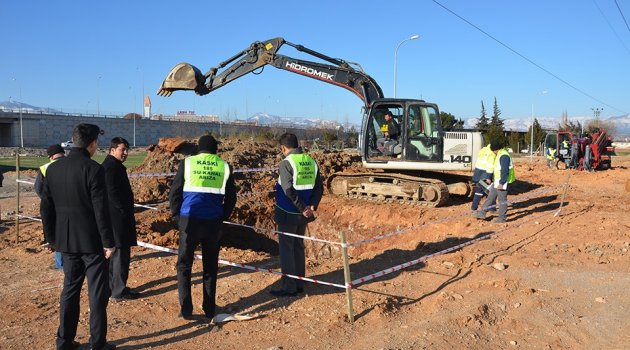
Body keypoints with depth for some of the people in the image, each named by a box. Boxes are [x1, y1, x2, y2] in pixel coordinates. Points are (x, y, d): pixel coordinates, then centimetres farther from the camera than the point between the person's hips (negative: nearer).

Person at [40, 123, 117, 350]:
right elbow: (101, 210, -16)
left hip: (66, 240, 6)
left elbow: (46, 207, 8)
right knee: (98, 292, 5)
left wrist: (51, 237, 17)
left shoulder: (53, 168, 3)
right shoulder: (93, 169, -15)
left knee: (70, 289, 17)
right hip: (92, 241, -6)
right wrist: (109, 242, -10)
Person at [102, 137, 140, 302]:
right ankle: (119, 292, 1)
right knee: (121, 253, -5)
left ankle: (113, 288, 26)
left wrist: (126, 212, 17)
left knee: (114, 252, 16)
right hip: (118, 217, -11)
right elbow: (112, 192, -21)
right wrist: (124, 212, -17)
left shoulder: (111, 165, 17)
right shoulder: (112, 166, -15)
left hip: (113, 217, 11)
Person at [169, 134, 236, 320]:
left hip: (190, 221, -2)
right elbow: (231, 197, 9)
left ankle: (186, 310, 6)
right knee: (210, 266, 13)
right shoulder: (224, 166, 6)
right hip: (214, 223, 2)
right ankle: (209, 309, 18)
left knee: (184, 265, 9)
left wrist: (177, 216, 11)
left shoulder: (187, 163, 1)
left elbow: (174, 193, 1)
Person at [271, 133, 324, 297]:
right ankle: (299, 284, 25)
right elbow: (319, 188, 4)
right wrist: (312, 206, -4)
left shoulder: (286, 163, -15)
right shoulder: (311, 162, 6)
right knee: (298, 247, 18)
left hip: (287, 214, -7)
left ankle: (289, 287, 8)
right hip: (303, 215, 7)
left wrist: (303, 208, -19)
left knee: (286, 249, 4)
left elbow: (288, 190, -24)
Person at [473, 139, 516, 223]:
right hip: (498, 180, 10)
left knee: (502, 199, 0)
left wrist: (501, 183, -24)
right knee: (491, 196, 13)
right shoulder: (499, 154, 10)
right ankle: (482, 213, 19)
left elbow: (505, 171, -25)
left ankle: (502, 218, 11)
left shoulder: (504, 156, -22)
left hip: (502, 181, -10)